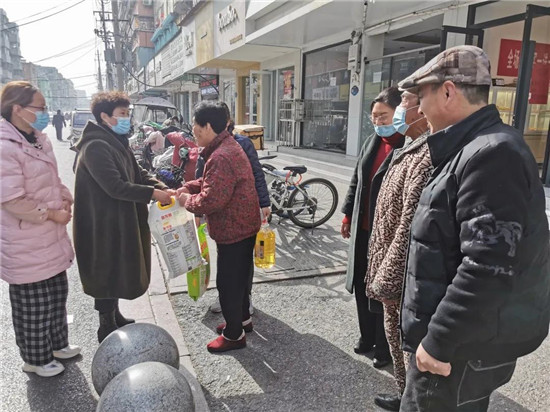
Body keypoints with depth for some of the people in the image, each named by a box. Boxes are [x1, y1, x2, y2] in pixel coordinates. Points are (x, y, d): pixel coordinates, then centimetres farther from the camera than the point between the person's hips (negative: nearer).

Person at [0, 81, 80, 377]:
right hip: (26, 246, -9)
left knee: (57, 294, 22)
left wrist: (65, 200, 1)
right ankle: (36, 359, 29)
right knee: (33, 306, 9)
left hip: (51, 238, 9)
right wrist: (51, 213, -16)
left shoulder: (39, 139, 7)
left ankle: (57, 344, 41)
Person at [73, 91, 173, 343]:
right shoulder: (95, 147, -21)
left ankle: (115, 318, 38)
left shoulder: (117, 143, 11)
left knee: (119, 272, 21)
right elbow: (115, 186, -28)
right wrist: (153, 194, -23)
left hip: (121, 220, 10)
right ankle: (107, 329, 20)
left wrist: (162, 188, -5)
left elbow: (138, 173, 10)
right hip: (104, 225, -10)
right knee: (108, 275, 4)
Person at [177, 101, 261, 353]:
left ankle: (234, 335, 22)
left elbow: (210, 200, -30)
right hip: (243, 226, 10)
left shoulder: (221, 157, -27)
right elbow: (210, 182, 16)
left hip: (233, 230, -10)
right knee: (239, 276, 24)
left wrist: (187, 200, -11)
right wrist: (186, 188, 3)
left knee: (228, 282, 5)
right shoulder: (228, 146, 8)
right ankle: (243, 318, 42)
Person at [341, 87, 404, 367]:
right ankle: (367, 337, 39)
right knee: (362, 286, 18)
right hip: (362, 230, 7)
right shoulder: (371, 142, 8)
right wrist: (347, 215, 17)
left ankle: (385, 348, 29)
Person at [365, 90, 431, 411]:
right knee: (398, 337, 24)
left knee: (405, 342, 8)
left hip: (405, 278, -10)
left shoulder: (427, 157, -25)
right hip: (397, 270, 10)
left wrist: (390, 281, -22)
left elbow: (412, 228, -27)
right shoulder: (414, 150, 9)